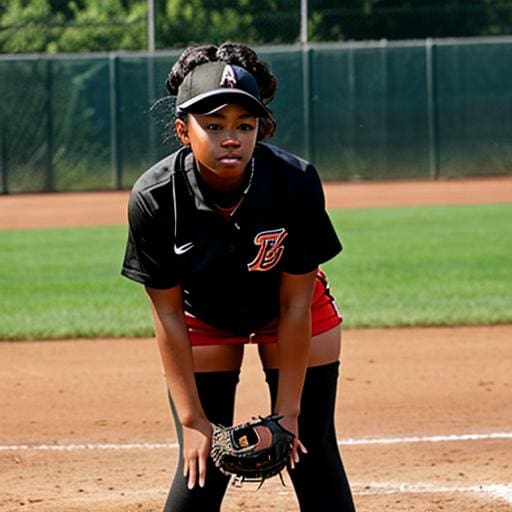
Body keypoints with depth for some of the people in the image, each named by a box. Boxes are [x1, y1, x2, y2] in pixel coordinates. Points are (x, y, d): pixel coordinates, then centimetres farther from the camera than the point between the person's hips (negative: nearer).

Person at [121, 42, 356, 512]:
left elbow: (295, 304, -23)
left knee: (312, 454, -5)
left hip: (292, 315, 0)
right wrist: (192, 418, -21)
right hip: (203, 319, 0)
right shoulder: (154, 198, -31)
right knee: (204, 464, -7)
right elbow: (168, 315, -21)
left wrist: (287, 411, -21)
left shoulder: (296, 182, -32)